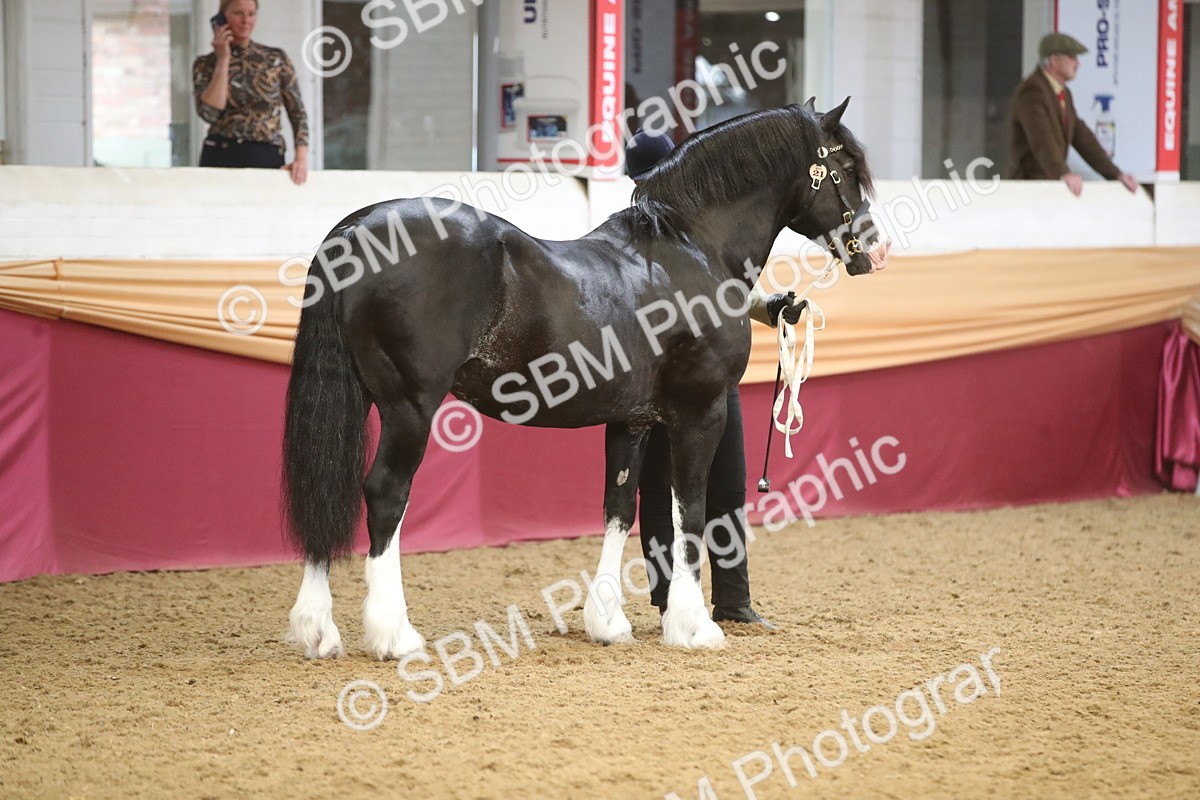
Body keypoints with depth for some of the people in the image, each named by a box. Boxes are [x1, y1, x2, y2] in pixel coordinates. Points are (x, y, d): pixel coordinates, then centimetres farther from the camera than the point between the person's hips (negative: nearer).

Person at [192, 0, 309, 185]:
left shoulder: (276, 59, 6)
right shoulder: (206, 64, 4)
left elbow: (297, 113, 6)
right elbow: (209, 113, -12)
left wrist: (302, 158, -8)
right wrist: (223, 60, -9)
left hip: (268, 159, 1)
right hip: (221, 158, 0)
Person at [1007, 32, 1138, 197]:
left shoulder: (1064, 94, 17)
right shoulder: (1032, 91, -14)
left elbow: (1082, 138, 17)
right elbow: (1040, 138, -29)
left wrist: (1116, 175, 8)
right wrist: (1063, 174, -44)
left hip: (1053, 182, 9)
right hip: (1031, 182, -9)